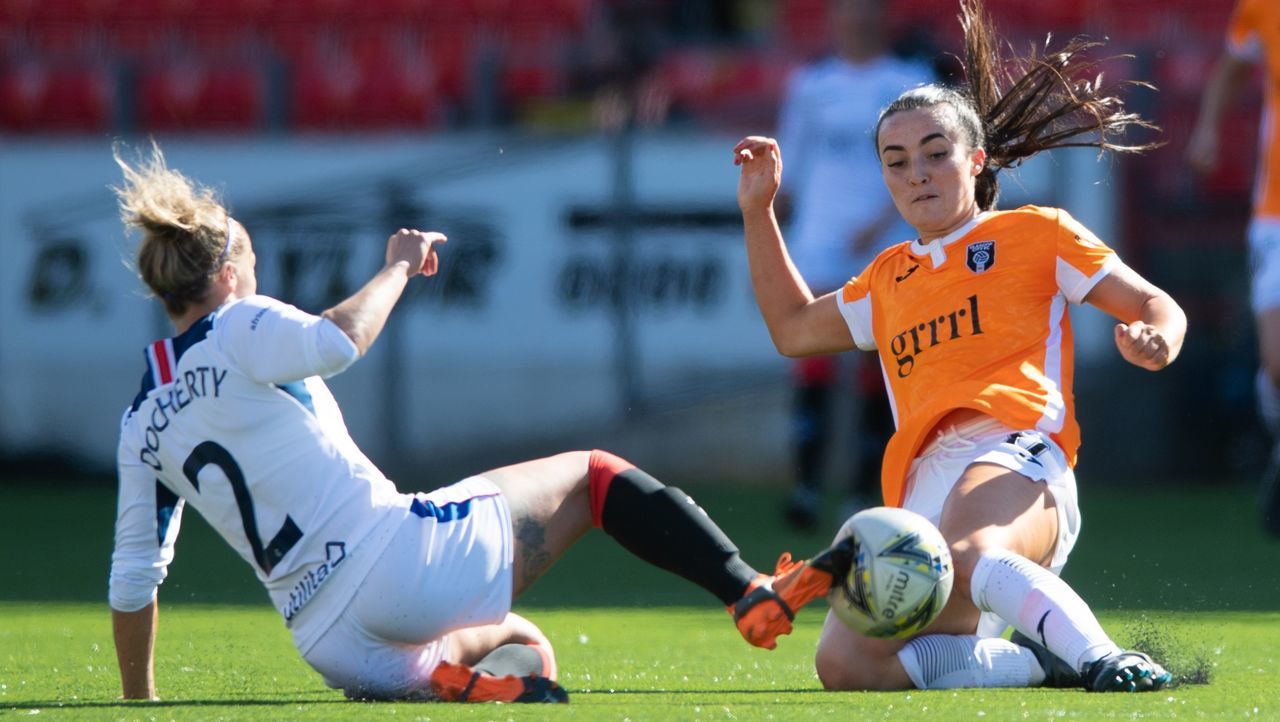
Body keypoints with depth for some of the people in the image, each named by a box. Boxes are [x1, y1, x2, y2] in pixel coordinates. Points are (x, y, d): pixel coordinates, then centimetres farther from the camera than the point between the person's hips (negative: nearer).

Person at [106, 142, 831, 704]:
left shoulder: (141, 426, 14)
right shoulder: (239, 328, -2)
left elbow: (133, 579, 16)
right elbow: (336, 343, -24)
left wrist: (140, 705, 25)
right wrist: (399, 267, -8)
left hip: (334, 654, 6)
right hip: (394, 557, -6)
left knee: (522, 644, 30)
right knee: (590, 476, 11)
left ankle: (459, 674, -6)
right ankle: (751, 594, -3)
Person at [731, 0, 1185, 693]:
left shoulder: (1036, 234, 17)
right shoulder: (889, 277, 34)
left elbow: (1156, 305, 13)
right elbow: (795, 329, 47)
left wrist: (1157, 342, -12)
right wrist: (758, 209, 39)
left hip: (1011, 457, -6)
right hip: (920, 491, 6)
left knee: (966, 557, -44)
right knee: (845, 665, -22)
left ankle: (1100, 657, -46)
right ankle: (1042, 662, -12)